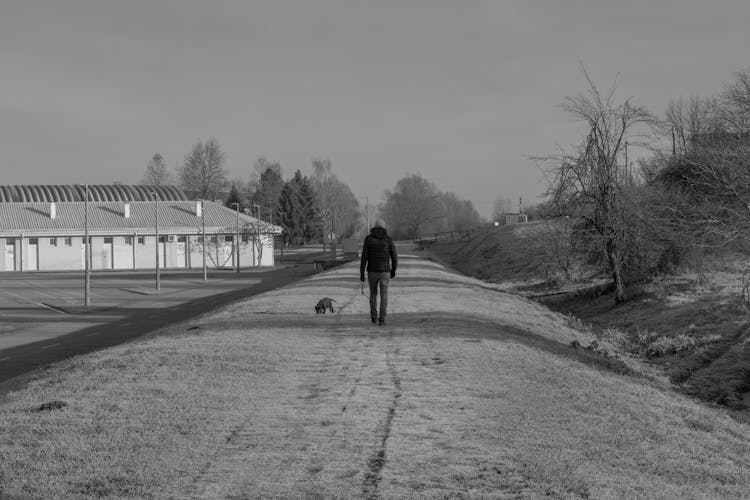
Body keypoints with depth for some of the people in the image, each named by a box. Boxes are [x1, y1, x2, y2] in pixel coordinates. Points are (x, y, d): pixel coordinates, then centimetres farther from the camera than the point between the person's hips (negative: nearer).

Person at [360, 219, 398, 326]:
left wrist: (361, 274, -3)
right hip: (384, 272, -1)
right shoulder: (389, 239, -2)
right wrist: (393, 270, 16)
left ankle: (374, 316, 22)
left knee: (373, 293, 20)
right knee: (384, 296, 4)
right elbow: (394, 257, 1)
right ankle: (381, 319, -5)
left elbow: (364, 257, -6)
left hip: (372, 271, 1)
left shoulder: (368, 239, -2)